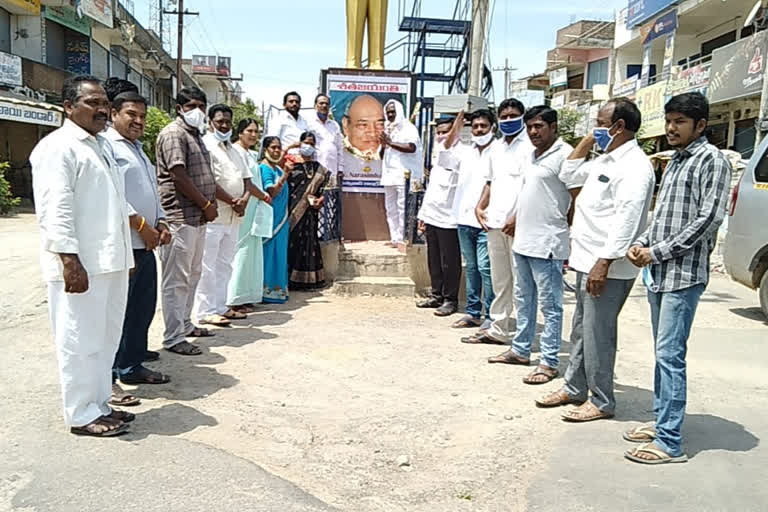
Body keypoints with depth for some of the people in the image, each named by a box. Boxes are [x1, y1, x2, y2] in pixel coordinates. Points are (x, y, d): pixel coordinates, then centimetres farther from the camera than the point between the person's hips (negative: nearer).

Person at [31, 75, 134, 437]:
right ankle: (82, 415, 11)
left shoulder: (101, 145, 20)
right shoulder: (57, 147, -9)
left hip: (111, 262, 9)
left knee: (105, 338, 15)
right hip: (80, 265, -9)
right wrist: (70, 260, -23)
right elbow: (55, 209, -17)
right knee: (81, 341, 0)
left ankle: (99, 404, 26)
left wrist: (125, 254, 23)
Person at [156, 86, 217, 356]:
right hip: (180, 218, -10)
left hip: (198, 218, 10)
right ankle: (173, 338, 1)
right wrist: (206, 205, -12)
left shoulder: (196, 135, 20)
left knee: (192, 275, 17)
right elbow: (179, 176, -18)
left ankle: (185, 324, 29)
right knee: (176, 280, -5)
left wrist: (210, 204, 8)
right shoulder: (173, 134, -10)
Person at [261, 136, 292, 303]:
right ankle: (267, 289, 0)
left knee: (279, 251, 11)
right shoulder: (264, 168, -10)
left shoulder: (278, 168, 14)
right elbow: (271, 192, -23)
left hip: (280, 217, 9)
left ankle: (277, 287, 18)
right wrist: (285, 175, -29)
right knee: (270, 251, -6)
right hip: (270, 217, -9)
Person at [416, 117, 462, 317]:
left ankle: (450, 299, 8)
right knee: (434, 261, 13)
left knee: (449, 262, -1)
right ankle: (437, 295, 24)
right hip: (432, 216, 8)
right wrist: (423, 214, 21)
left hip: (448, 218, -8)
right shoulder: (438, 155, 19)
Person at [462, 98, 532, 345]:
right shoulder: (496, 147, 18)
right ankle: (499, 329, 22)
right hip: (494, 222, 7)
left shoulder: (529, 146, -5)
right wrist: (480, 206, 12)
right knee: (499, 281, 13)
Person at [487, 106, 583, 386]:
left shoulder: (564, 155, -12)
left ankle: (549, 363, 7)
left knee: (549, 305, -1)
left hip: (547, 244, -9)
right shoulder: (531, 155, 15)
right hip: (522, 241, 9)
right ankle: (520, 350, 30)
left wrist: (571, 240, -13)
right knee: (523, 300, 18)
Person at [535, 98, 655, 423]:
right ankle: (574, 388, 30)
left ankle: (602, 402, 11)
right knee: (581, 329, 17)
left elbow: (626, 220, -23)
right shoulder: (606, 160, 16)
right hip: (587, 260, 10)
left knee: (597, 334, -2)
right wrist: (585, 143, 17)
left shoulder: (634, 166, -15)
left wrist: (604, 263, -27)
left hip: (607, 267, -10)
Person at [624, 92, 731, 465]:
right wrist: (641, 243, 5)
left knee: (670, 355, -8)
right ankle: (662, 421, 25)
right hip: (658, 272, 8)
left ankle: (670, 443, -3)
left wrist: (657, 252, -14)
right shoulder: (675, 160, 18)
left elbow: (709, 219, -15)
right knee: (663, 353, 14)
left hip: (684, 274, -8)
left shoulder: (711, 160, -7)